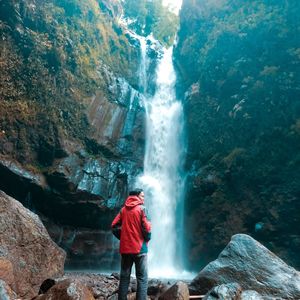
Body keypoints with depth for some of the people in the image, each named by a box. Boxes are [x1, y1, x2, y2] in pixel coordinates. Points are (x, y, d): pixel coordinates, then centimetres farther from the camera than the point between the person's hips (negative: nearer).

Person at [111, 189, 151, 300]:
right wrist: (147, 238, 4)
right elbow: (146, 227, -13)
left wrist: (123, 237, 12)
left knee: (124, 277, 12)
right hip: (139, 248, -5)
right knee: (142, 278, 1)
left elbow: (114, 226, 5)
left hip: (125, 248, 5)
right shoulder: (141, 208, -7)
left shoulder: (123, 209, 9)